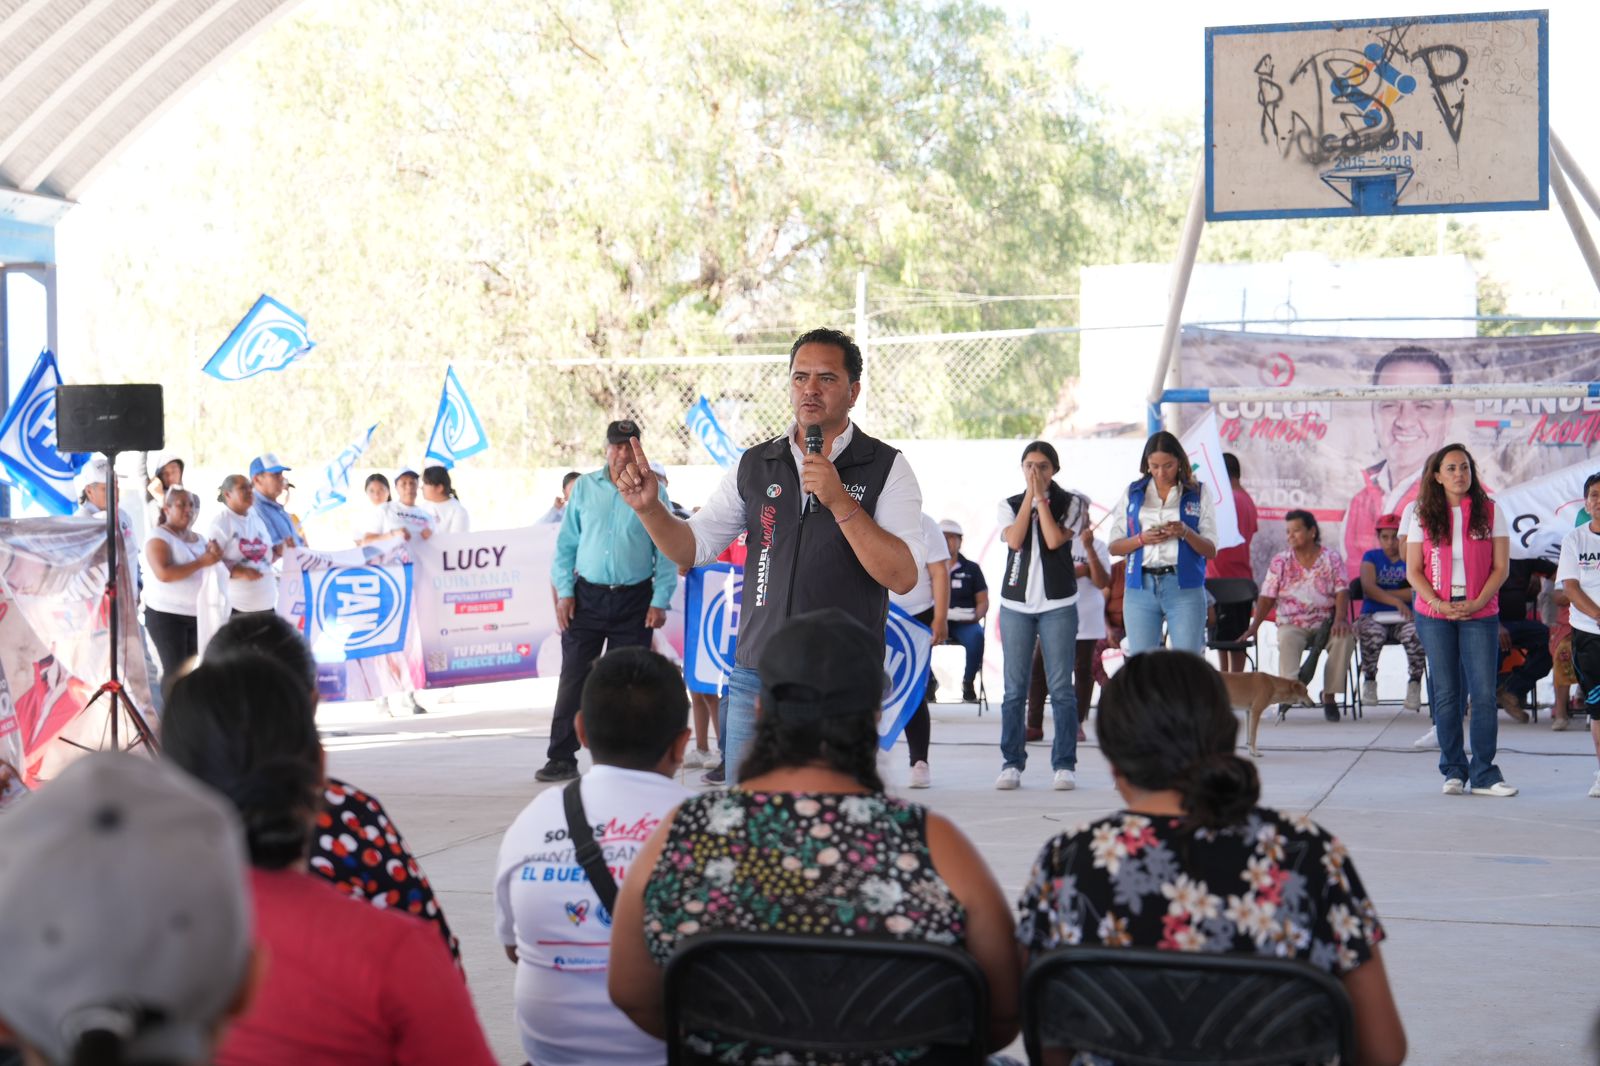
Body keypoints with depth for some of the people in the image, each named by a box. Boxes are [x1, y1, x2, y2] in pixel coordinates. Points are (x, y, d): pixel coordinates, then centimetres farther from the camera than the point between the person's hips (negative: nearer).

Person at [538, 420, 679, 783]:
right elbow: (566, 543, 9)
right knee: (573, 679, 0)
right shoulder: (584, 487, 6)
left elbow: (666, 551, 1)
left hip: (634, 600, -1)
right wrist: (564, 591, 0)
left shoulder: (653, 492, 1)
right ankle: (561, 759, 5)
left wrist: (660, 601, -6)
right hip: (587, 596, 1)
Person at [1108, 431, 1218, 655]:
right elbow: (1114, 546, 9)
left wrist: (1186, 533, -14)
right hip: (1140, 587, 2)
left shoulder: (1197, 495, 7)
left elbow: (1211, 550, 4)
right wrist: (1141, 539, -10)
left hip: (1185, 587, -1)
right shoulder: (1132, 494, 11)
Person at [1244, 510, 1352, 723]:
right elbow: (1267, 598, 4)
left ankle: (1330, 695, -21)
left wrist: (1340, 619, -22)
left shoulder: (1331, 558, 7)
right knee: (1287, 640, -35)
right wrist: (1253, 627, -11)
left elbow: (1342, 592, -3)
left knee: (1345, 637, -31)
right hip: (1292, 624, 0)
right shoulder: (1280, 561, 9)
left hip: (1325, 623, 0)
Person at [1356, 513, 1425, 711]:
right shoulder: (1371, 557, 12)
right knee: (1372, 634, -36)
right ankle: (1369, 680, -11)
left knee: (1416, 634, -35)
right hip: (1373, 616, 0)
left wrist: (1382, 594, -6)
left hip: (1404, 618, 0)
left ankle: (1415, 682, -13)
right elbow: (1368, 588, -7)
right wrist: (1397, 600, -20)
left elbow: (1419, 591, -6)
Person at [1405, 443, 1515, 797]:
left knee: (1484, 693, -6)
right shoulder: (1423, 516, 4)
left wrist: (1478, 602, -13)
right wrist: (1439, 603, -12)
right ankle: (1454, 771, 12)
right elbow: (1413, 571, 2)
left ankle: (1484, 774, 0)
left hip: (1480, 613, -1)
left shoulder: (1490, 512, 3)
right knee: (1446, 694, 3)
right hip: (1434, 614, 1)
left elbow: (1501, 567, 0)